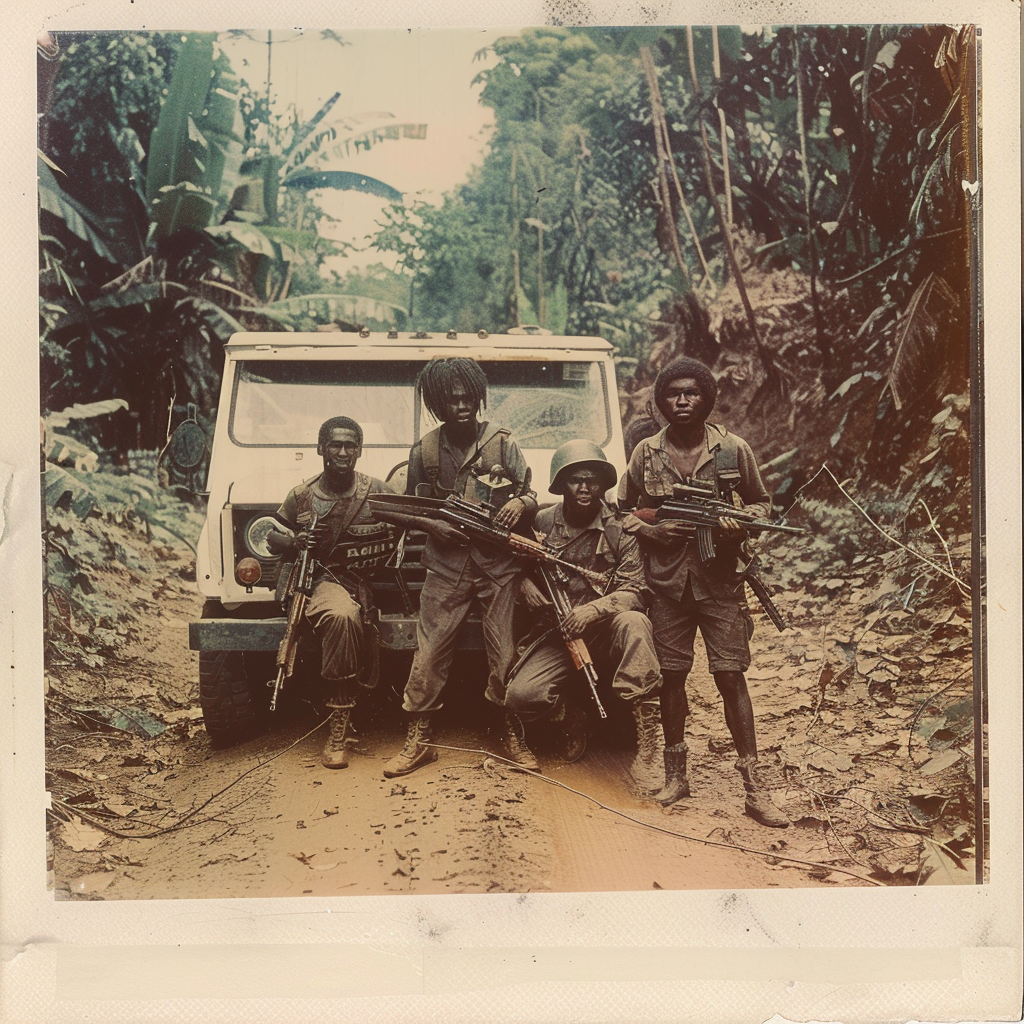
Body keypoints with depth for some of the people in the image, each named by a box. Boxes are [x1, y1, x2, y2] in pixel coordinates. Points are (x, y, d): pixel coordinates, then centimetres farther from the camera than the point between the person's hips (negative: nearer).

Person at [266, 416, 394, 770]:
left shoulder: (377, 491, 4)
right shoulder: (301, 495, 6)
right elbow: (272, 537, 14)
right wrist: (295, 543, -7)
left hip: (371, 583, 1)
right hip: (326, 579, -1)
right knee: (342, 616, -36)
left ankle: (338, 727, -11)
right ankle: (340, 725, -27)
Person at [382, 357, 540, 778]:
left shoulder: (502, 442, 2)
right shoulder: (425, 450, 4)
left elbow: (531, 495, 6)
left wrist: (519, 503, -17)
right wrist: (433, 524, -8)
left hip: (498, 566, -1)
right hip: (446, 567, 1)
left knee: (505, 656, 1)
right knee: (429, 654, -1)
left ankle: (514, 738, 18)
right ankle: (418, 741, 10)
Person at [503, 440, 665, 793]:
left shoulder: (619, 529, -4)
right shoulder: (542, 523, 2)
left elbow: (634, 592, -12)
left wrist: (592, 610, -29)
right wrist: (524, 583, -7)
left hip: (605, 634, -2)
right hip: (556, 637, 2)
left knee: (634, 623, -37)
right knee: (521, 696, -24)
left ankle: (648, 739, -31)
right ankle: (571, 718, 13)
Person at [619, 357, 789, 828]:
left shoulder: (733, 449, 0)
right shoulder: (646, 453, 4)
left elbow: (761, 502, 10)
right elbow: (625, 509, 12)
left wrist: (741, 522, -11)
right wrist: (651, 530, -8)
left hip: (720, 579, -2)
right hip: (667, 580, 2)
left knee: (731, 677, -4)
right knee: (672, 676, 7)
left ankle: (754, 788, 0)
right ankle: (676, 775, 22)